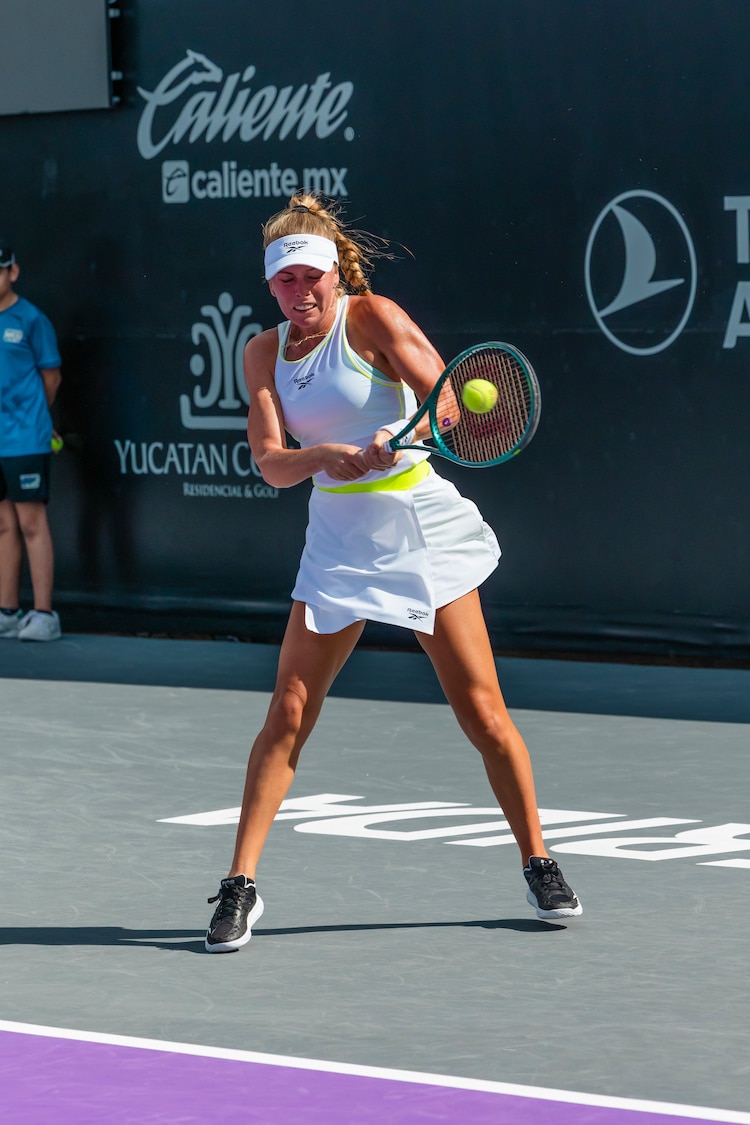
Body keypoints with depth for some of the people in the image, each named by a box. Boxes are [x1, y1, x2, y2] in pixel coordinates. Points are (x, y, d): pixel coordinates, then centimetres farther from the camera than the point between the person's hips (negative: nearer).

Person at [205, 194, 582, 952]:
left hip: (419, 527, -3)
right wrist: (320, 455, -28)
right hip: (338, 540, 3)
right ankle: (240, 885, 0)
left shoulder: (371, 318, -9)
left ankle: (538, 866, 14)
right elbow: (270, 463, -7)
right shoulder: (265, 353, 3)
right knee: (288, 714, -5)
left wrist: (397, 439, -37)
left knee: (483, 713, -2)